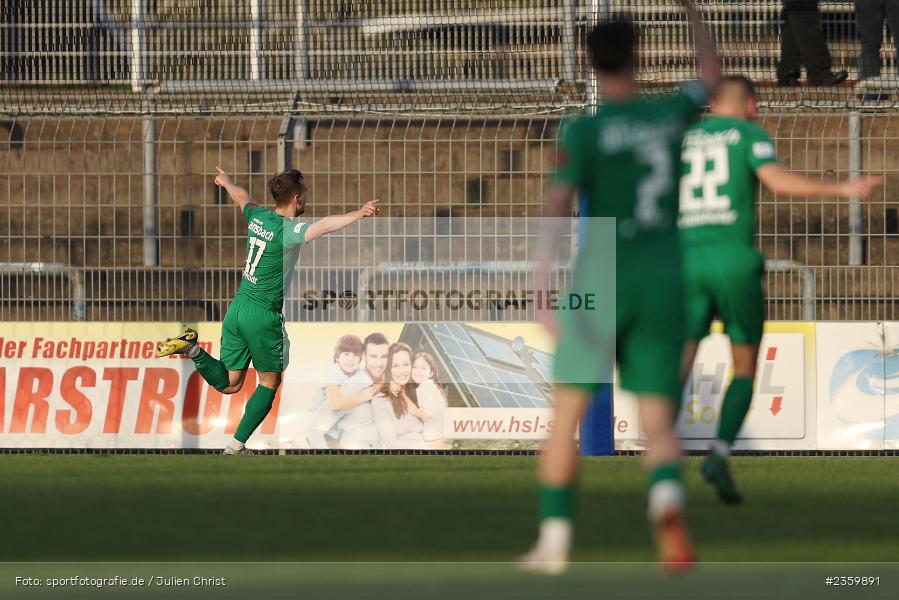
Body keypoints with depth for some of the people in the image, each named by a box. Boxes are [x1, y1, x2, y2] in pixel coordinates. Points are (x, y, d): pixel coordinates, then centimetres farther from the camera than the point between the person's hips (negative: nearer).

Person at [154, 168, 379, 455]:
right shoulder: (287, 229, -18)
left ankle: (192, 349, -5)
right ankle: (236, 446, 9)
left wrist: (226, 181, 50)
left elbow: (241, 197, 28)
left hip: (238, 307, 7)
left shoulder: (258, 216, 4)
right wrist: (359, 214, -48)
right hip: (263, 314, -7)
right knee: (269, 382, 13)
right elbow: (324, 226, -38)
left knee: (229, 384, 17)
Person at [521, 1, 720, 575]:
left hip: (602, 275, -3)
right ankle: (668, 496, -34)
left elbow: (555, 210, -14)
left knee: (568, 409, 13)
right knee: (658, 423, 0)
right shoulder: (672, 114, 5)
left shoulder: (583, 131, -7)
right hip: (666, 278, 3)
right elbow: (712, 76, 28)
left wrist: (542, 291, -17)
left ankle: (554, 538, 13)